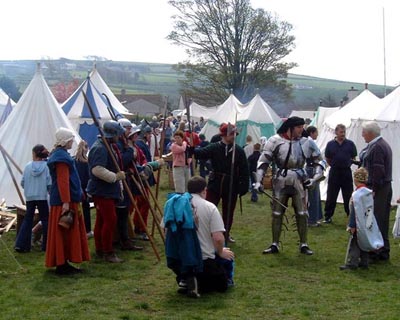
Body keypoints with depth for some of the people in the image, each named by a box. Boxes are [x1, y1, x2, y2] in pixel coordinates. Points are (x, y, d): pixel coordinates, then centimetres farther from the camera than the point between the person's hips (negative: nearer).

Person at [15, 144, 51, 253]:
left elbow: (22, 182, 1)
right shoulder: (46, 166, -9)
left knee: (27, 219, 10)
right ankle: (46, 245, 10)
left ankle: (21, 244, 3)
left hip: (29, 197, 2)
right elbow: (49, 184, -9)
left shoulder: (28, 166, -3)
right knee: (45, 220, 8)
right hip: (42, 197, -2)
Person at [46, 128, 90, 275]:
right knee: (63, 232, -5)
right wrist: (66, 202, -26)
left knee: (69, 232, 13)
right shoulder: (62, 156, -15)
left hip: (67, 199, 10)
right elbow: (62, 181, -22)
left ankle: (64, 263, 18)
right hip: (64, 200, -10)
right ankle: (61, 264, -1)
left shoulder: (61, 154, 17)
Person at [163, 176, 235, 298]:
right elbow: (218, 239, -16)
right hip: (203, 261, -5)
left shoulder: (172, 204, 4)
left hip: (177, 261, 5)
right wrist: (220, 253, 5)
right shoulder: (209, 207, -9)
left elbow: (168, 231, 9)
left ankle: (184, 280, 2)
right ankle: (198, 283, -7)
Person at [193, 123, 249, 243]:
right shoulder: (214, 148, -6)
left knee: (228, 212, 14)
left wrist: (244, 186, -6)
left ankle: (226, 234, 30)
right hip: (215, 184, -2)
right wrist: (192, 148, -40)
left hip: (232, 187, 2)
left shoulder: (239, 151, -3)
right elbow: (200, 154, -19)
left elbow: (244, 170, -2)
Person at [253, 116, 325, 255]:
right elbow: (263, 161, -6)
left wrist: (315, 178, -8)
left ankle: (304, 245, 16)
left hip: (299, 181, 1)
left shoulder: (306, 143, -2)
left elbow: (319, 161, 6)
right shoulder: (275, 141, -8)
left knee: (302, 214, 4)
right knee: (277, 214, 6)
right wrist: (258, 181, -13)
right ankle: (274, 245, 17)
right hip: (281, 181, -1)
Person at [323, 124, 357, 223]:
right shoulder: (330, 144, 2)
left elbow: (354, 158, 8)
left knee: (348, 196, 6)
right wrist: (334, 165, 7)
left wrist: (347, 164, 0)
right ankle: (328, 216, 15)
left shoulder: (350, 144, 0)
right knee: (331, 196, 6)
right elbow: (327, 159, 11)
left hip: (346, 172, 0)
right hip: (334, 172, 1)